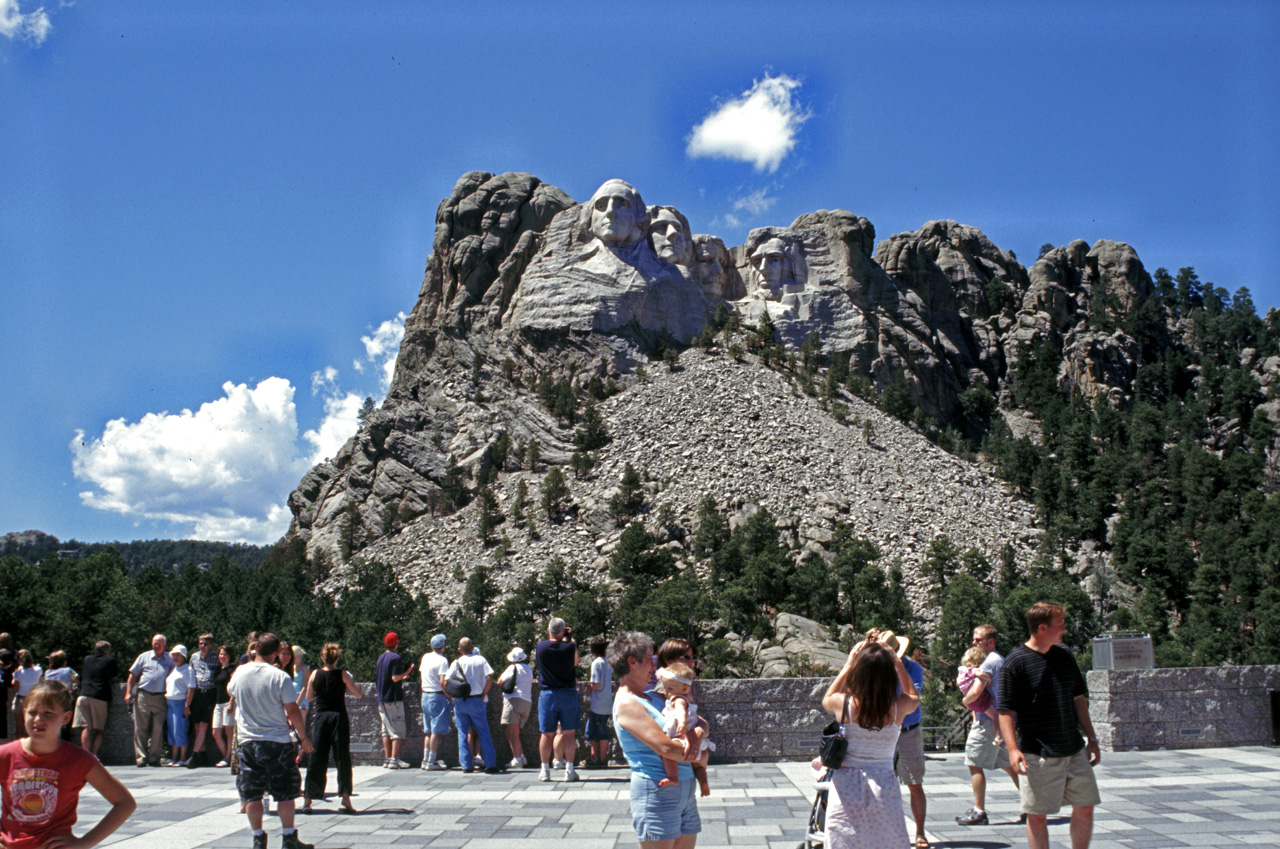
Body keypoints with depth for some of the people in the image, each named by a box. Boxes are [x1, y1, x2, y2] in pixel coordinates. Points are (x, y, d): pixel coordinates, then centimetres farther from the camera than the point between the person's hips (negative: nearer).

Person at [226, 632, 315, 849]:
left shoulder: (240, 672, -1)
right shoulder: (280, 677, -13)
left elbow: (230, 692, 22)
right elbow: (292, 711, -10)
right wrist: (303, 737, 1)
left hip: (248, 741, 3)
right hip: (278, 742, -3)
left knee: (252, 794, 10)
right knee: (285, 793, 7)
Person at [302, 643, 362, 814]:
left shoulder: (315, 674, 0)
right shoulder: (342, 674, -6)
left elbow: (308, 697, 10)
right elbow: (358, 695, 0)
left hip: (320, 718, 2)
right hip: (339, 717, -2)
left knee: (317, 759, 8)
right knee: (342, 758, 3)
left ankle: (307, 799, 9)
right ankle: (345, 797, -1)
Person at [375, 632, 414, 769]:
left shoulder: (381, 657, 14)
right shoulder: (395, 658, -13)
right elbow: (395, 678, -19)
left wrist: (402, 677, 26)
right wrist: (407, 672, -7)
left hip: (382, 698, 8)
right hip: (394, 698, -8)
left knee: (386, 731, 11)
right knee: (398, 730, -5)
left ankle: (387, 759, 13)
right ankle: (394, 759, -10)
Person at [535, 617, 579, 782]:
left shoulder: (540, 646, -6)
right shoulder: (570, 647, -9)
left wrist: (565, 640, 15)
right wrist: (568, 638, 12)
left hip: (547, 694, 1)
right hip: (568, 693, -1)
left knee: (546, 734, 8)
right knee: (569, 733, 6)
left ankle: (545, 770, 13)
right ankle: (569, 770, 7)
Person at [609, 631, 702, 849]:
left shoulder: (652, 698, 17)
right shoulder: (627, 703, -12)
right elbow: (664, 747, -20)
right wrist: (700, 757, -3)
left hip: (684, 789, 9)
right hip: (657, 789, -9)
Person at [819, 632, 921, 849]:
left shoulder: (843, 703, -9)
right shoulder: (899, 706, -7)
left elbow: (826, 700, 18)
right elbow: (914, 696, 20)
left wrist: (848, 665, 17)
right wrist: (896, 661, 19)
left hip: (846, 788, -1)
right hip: (884, 786, 1)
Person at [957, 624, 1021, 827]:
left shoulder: (989, 662, -15)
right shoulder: (1002, 660, 16)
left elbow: (976, 692, -23)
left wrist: (965, 700, -3)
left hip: (989, 721, -10)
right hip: (1002, 719, 10)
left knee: (975, 764, -3)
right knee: (1007, 763, 16)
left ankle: (979, 811, -1)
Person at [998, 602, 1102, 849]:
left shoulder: (1065, 657, 9)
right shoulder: (1016, 662, -10)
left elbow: (1079, 699, 18)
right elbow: (1006, 710, -13)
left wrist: (1092, 739, 16)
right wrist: (1013, 748, -23)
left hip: (1075, 750, 6)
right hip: (1038, 754, -6)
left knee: (1085, 807, 10)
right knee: (1037, 814, 1)